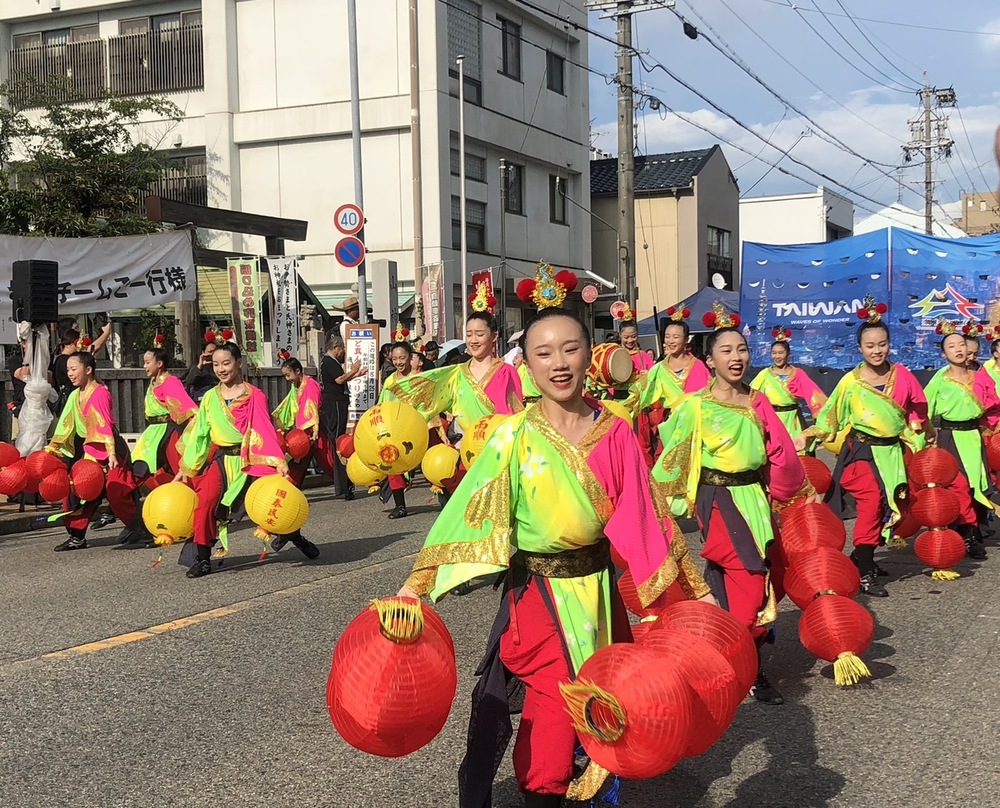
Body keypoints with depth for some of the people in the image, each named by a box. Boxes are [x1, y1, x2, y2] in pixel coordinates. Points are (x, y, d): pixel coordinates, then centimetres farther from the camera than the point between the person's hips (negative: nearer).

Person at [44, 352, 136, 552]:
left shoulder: (100, 393, -14)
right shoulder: (75, 396, 11)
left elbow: (105, 425, -23)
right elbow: (66, 425, 16)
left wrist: (111, 453, -30)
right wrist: (51, 449, 13)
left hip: (108, 449, -8)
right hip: (90, 451, 8)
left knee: (116, 494, -11)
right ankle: (77, 537, 14)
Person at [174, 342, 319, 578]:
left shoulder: (254, 396, -2)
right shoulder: (210, 398, 8)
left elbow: (265, 431, -9)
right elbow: (198, 434, 10)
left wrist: (279, 462, -19)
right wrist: (186, 469, 8)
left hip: (251, 460, -2)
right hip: (221, 460, 2)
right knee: (205, 502, -19)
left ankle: (296, 537, 28)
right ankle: (202, 558, -6)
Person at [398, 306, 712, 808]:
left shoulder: (615, 433, -3)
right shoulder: (515, 437, -10)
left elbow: (643, 517, 2)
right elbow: (471, 512, -14)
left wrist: (693, 587, 3)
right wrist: (415, 585, -21)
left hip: (598, 588, 3)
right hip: (537, 594, -3)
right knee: (552, 712, 1)